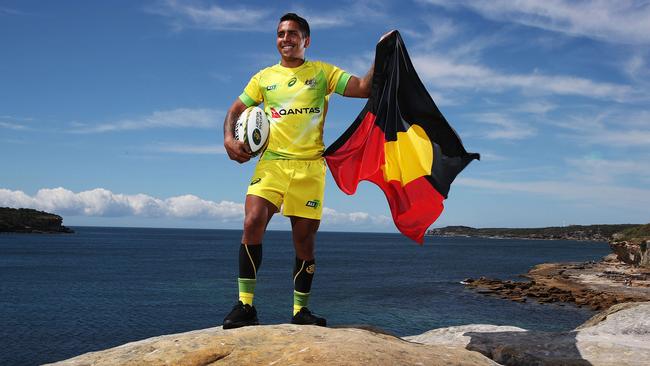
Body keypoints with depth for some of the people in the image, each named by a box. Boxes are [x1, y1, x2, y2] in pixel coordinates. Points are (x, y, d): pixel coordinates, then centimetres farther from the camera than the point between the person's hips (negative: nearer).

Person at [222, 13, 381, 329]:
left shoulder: (322, 72, 10)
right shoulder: (264, 77, 15)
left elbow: (363, 87, 1)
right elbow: (236, 110, 19)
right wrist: (228, 138, 1)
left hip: (310, 166, 0)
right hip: (272, 162, 0)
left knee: (305, 241, 3)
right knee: (252, 223, -20)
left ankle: (300, 311, 18)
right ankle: (245, 306, -11)